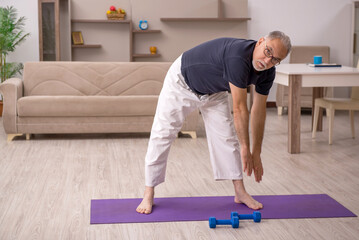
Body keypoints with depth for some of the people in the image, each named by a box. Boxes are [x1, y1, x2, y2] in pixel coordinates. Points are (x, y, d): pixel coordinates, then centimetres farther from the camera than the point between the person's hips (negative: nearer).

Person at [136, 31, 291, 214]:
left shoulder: (267, 72, -16)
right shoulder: (238, 56, -41)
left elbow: (258, 111, -7)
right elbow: (240, 109, -35)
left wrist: (256, 153, -5)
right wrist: (245, 148, -27)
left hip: (214, 91, 7)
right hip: (182, 82, -6)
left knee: (227, 137, 1)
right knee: (162, 135, -6)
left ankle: (240, 192, 11)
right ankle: (148, 194, 3)